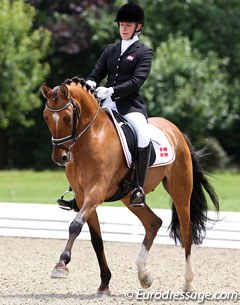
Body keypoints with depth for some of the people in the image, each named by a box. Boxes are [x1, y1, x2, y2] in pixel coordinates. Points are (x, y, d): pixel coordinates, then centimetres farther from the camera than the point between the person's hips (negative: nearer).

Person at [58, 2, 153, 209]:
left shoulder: (144, 52, 1)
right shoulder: (111, 50, 18)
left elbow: (137, 81, -12)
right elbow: (97, 73, 14)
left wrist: (110, 91, -24)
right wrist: (90, 84, -11)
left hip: (131, 105, -6)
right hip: (107, 105, 6)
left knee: (143, 137, -34)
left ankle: (139, 188, -28)